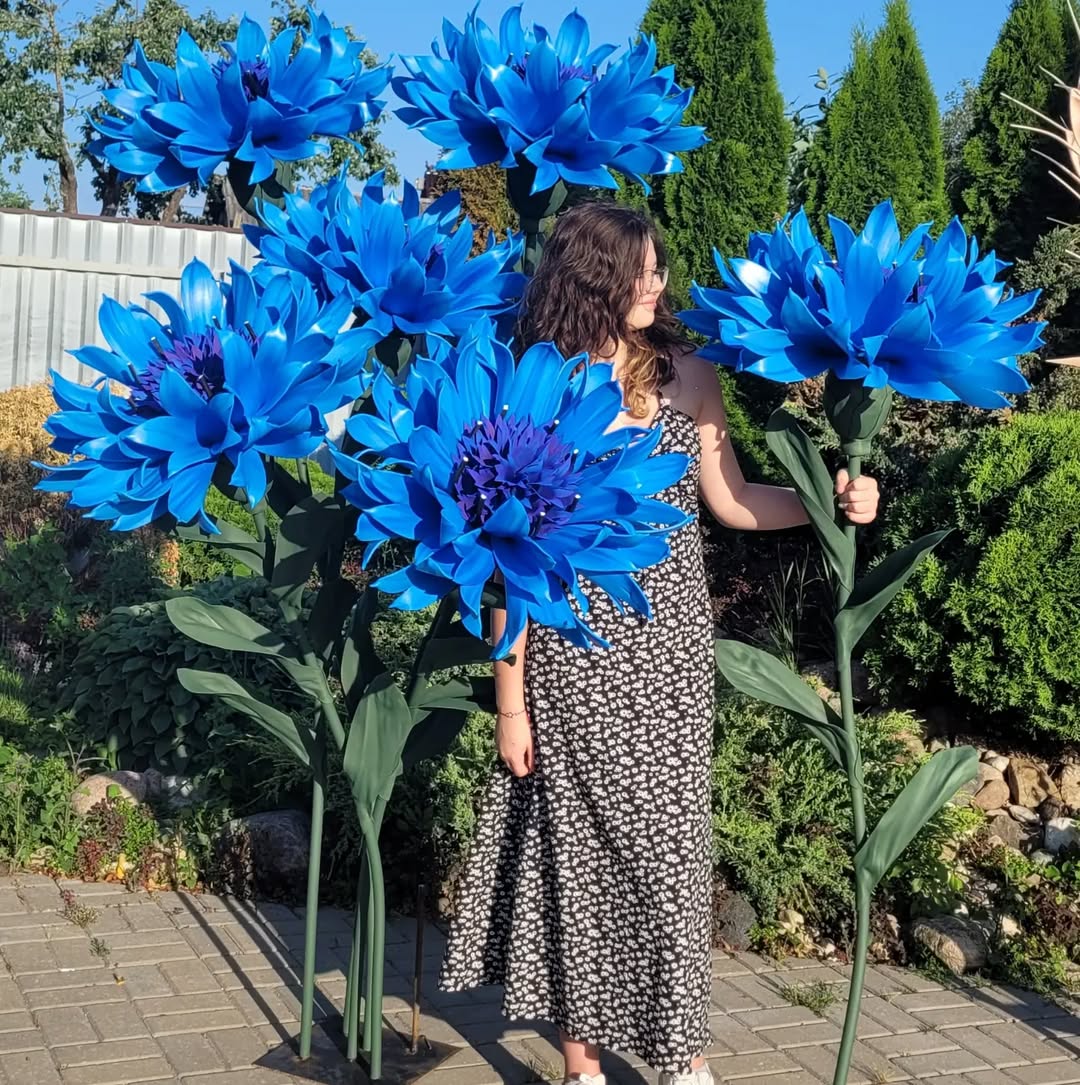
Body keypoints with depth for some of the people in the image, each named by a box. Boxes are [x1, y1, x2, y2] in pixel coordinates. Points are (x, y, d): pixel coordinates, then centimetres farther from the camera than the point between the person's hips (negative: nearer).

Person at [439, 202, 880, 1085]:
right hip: (571, 653, -2)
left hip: (668, 647, 2)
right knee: (580, 847, 5)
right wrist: (510, 698, -4)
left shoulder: (687, 377, 3)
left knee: (670, 845, 5)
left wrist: (832, 501, -8)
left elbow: (730, 501, 10)